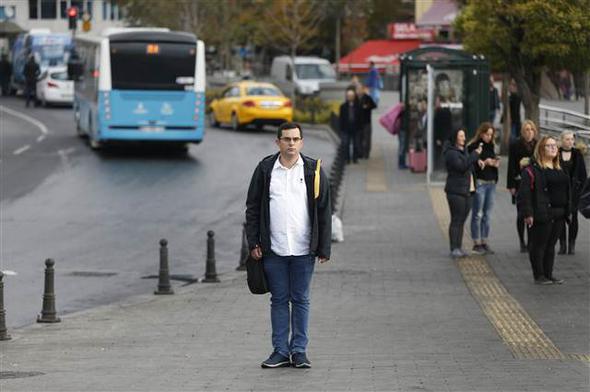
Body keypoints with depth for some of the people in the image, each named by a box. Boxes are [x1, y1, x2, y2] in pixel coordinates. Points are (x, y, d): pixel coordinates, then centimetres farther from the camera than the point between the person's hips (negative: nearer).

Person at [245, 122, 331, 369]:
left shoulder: (313, 170, 2)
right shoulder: (265, 170, 4)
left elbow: (324, 211, 3)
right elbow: (252, 208, 7)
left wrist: (324, 249, -1)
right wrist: (253, 243, 0)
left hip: (303, 250, -1)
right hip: (273, 249, 1)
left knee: (301, 300, 5)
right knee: (279, 300, 6)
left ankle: (299, 351, 11)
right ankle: (280, 351, 11)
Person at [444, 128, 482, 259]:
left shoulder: (464, 150, 19)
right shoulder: (451, 153, -10)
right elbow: (462, 166, -22)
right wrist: (475, 155, -18)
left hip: (466, 191, 8)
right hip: (455, 191, -8)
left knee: (462, 220, 8)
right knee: (456, 220, -8)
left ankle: (458, 248, 11)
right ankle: (454, 249, -7)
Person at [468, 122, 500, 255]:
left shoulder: (491, 146, 15)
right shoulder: (473, 147, -6)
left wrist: (495, 163, 2)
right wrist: (483, 163, -20)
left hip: (491, 183, 6)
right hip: (479, 183, -6)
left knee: (487, 215, 7)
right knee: (478, 214, -3)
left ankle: (484, 242, 12)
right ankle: (477, 243, 2)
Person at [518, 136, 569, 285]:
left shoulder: (558, 170, 16)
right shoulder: (532, 169, -10)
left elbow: (566, 191, 23)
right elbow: (524, 193, -15)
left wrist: (567, 210, 17)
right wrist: (527, 213, -20)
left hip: (558, 214, 8)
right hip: (541, 215, -7)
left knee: (551, 245, 12)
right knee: (538, 245, 0)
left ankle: (548, 274, 19)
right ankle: (538, 275, 7)